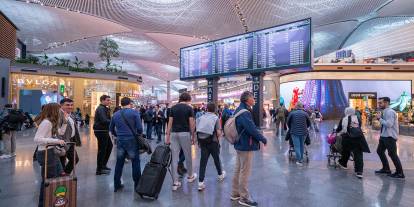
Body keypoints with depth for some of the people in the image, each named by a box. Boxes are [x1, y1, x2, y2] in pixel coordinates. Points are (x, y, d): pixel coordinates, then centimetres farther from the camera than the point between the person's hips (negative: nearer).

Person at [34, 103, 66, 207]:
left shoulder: (52, 122, 10)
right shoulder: (46, 122, -20)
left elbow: (60, 132, 20)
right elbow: (37, 139, -27)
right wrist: (56, 141, -31)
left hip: (52, 153, 11)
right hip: (46, 154, -10)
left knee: (60, 176, 18)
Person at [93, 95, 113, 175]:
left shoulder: (104, 108, 16)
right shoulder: (101, 109, -16)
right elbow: (104, 120, -27)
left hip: (104, 131, 11)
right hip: (101, 131, -11)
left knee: (109, 146, 18)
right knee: (102, 149, -3)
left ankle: (103, 165, 28)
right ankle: (99, 170, 8)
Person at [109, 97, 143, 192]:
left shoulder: (115, 114, 8)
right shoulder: (134, 112, -7)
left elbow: (111, 129, 15)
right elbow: (139, 128, -12)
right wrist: (139, 134, 7)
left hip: (120, 141, 5)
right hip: (132, 140, -4)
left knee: (119, 163, 15)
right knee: (135, 163, 5)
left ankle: (116, 185, 24)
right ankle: (137, 185, 11)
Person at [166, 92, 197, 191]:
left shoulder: (173, 108, 7)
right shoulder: (189, 108, -2)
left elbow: (170, 123, 4)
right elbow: (191, 124, -6)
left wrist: (167, 136, 7)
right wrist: (193, 136, 3)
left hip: (174, 134, 3)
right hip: (185, 134, -3)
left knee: (174, 158, 4)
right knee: (188, 156, 15)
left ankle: (175, 182, 6)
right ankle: (190, 176, 33)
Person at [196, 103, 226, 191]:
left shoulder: (201, 117, 3)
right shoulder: (216, 118, -7)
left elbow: (197, 130, 1)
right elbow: (218, 132, -12)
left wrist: (199, 142, 10)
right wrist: (217, 137, 9)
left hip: (202, 142, 2)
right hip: (212, 142, -2)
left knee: (203, 161, 4)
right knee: (216, 159, 19)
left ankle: (200, 182, 2)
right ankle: (220, 175, 41)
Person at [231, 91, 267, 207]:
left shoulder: (239, 110, 10)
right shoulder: (244, 113, -23)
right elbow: (252, 129, -27)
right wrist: (263, 139, -13)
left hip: (240, 144, 10)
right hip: (246, 146, -10)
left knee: (238, 170, 18)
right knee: (245, 172, 2)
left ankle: (235, 194, 30)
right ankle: (244, 197, 16)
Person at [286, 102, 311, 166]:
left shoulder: (292, 113, -4)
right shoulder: (305, 113, 0)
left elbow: (288, 122, 4)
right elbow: (309, 123, 8)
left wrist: (291, 128, 21)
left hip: (294, 132, -2)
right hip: (303, 132, 2)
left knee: (297, 146, 2)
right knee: (302, 145, 16)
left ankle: (299, 160, -1)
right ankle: (301, 159, 25)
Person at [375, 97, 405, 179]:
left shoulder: (390, 112, -18)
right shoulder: (384, 112, 10)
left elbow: (389, 124, -27)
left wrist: (380, 118, -18)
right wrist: (380, 118, 2)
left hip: (390, 137, -10)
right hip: (383, 136, 10)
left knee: (392, 154, -2)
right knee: (380, 151, 15)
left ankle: (400, 173, 13)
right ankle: (386, 169, 28)